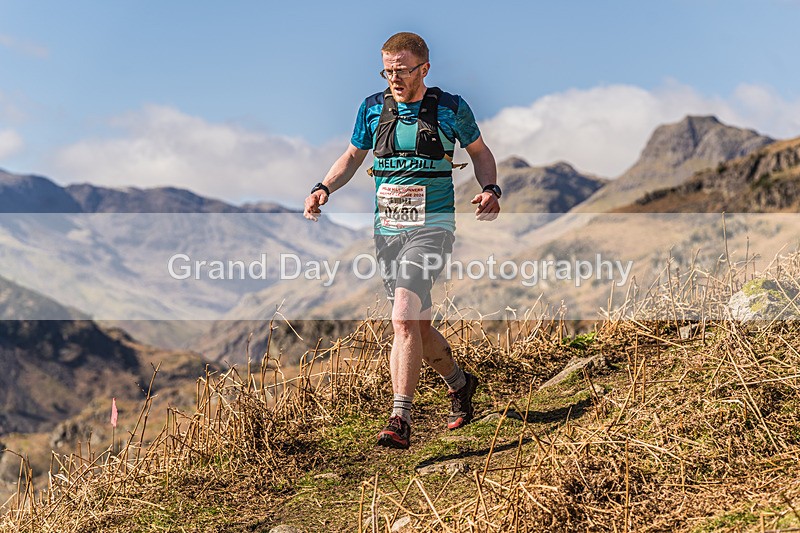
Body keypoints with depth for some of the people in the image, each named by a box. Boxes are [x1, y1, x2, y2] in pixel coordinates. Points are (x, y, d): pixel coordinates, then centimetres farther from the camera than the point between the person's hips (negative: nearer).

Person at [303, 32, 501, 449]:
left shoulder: (451, 109, -2)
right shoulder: (373, 108, 6)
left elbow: (480, 152, 14)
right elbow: (352, 156, 18)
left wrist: (490, 189, -5)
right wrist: (323, 188, 1)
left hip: (431, 226, -4)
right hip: (387, 230, 5)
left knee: (404, 319, -20)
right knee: (417, 325, 12)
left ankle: (400, 421, -19)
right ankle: (459, 384, 37)